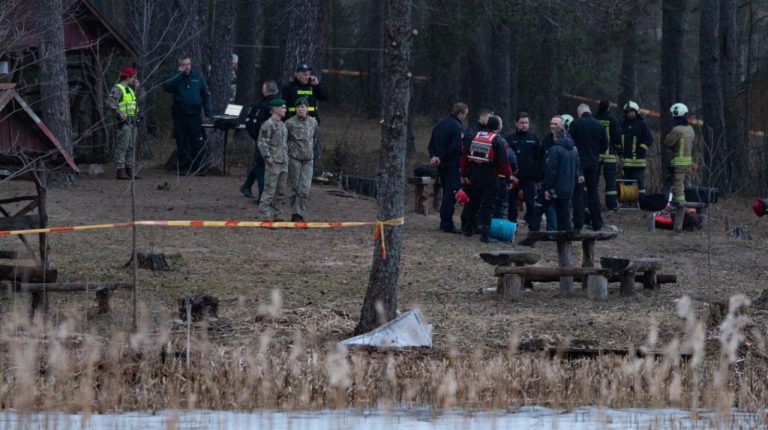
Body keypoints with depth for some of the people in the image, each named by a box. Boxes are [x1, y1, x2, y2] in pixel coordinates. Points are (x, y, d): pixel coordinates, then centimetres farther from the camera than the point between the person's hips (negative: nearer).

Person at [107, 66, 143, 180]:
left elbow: (141, 97, 28)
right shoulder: (117, 89, -10)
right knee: (122, 147, -9)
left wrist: (138, 87, 13)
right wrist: (119, 114, -23)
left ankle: (129, 170, 14)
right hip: (124, 122, -9)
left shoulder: (129, 89, 18)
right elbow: (110, 102, -22)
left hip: (132, 122, 9)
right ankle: (120, 171, -9)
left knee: (131, 148, 10)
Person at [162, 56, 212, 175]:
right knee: (181, 144, 3)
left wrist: (207, 112, 4)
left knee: (197, 143, -3)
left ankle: (197, 167, 2)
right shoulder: (176, 78, 3)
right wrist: (180, 75, -18)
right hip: (180, 115, 0)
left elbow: (206, 95, 10)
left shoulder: (197, 77, 7)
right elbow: (166, 86, -18)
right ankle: (183, 167, 9)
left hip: (195, 115, 0)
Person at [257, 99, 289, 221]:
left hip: (283, 164, 8)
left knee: (280, 192, 11)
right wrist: (268, 157, -21)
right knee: (269, 191, -8)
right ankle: (266, 217, -7)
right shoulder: (268, 125, -9)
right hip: (273, 164, -8)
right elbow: (262, 143, -14)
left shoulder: (282, 125, 17)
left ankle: (276, 215, 18)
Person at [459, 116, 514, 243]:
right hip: (490, 177, -5)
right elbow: (504, 161, -13)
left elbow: (465, 156, 11)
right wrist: (509, 178, -7)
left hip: (474, 175, 5)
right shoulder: (499, 141, -8)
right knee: (488, 205, -3)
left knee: (473, 203, 18)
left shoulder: (476, 136, 9)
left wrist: (464, 173, 16)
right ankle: (485, 234, -8)